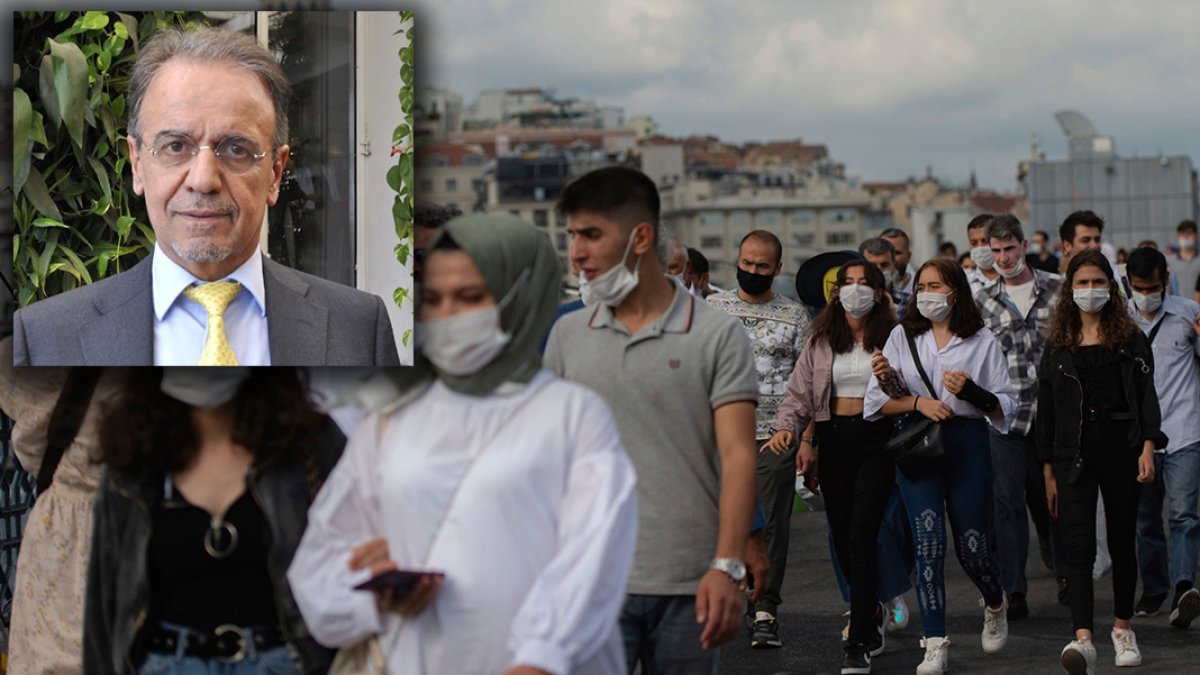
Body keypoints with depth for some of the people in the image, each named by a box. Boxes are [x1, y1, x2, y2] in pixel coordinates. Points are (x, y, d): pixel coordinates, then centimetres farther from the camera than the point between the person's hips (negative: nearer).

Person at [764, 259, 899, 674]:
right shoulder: (821, 341, 10)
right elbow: (800, 391, 6)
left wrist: (890, 378, -20)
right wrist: (787, 428, -11)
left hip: (876, 440, -4)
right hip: (833, 441, 4)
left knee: (861, 536, -14)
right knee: (842, 539, 7)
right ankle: (872, 615, 32)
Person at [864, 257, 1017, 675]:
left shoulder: (982, 342, 7)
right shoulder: (903, 337, 10)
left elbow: (1006, 406, 5)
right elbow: (876, 398, 5)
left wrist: (972, 392, -13)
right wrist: (918, 402, -10)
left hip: (967, 443, -1)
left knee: (973, 544, 1)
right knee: (928, 542, -9)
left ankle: (995, 604, 36)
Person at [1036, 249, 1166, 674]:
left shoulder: (1131, 341, 4)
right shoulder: (1057, 347, 8)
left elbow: (1146, 395, -1)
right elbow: (1047, 410, 10)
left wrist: (1148, 447, -15)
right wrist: (1048, 472, 7)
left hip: (1121, 448, 0)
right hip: (1074, 454, 0)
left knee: (1122, 541, 10)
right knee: (1079, 546, -13)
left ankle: (1123, 629, 28)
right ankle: (1083, 640, -24)